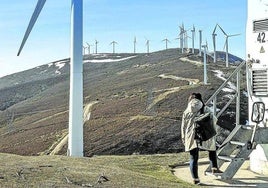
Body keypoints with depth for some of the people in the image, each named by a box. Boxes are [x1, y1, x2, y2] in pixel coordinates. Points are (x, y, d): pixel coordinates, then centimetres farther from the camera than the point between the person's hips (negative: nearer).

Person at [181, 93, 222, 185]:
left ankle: (195, 178, 7)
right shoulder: (205, 109, -3)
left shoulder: (186, 112, 3)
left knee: (193, 158, 8)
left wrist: (183, 138, 15)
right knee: (212, 149, 27)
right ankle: (214, 168, 26)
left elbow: (183, 127, 6)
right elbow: (214, 120, 1)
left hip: (191, 138, 1)